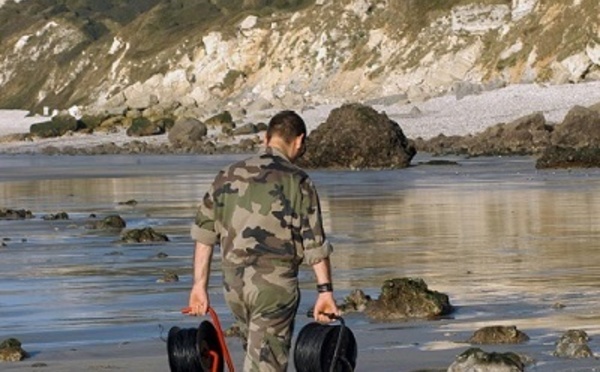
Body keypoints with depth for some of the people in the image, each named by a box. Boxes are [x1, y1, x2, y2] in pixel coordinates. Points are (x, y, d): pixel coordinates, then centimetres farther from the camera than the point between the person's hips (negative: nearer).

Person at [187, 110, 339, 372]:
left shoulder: (228, 176, 9)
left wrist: (200, 285, 10)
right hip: (275, 284, -5)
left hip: (233, 283, 5)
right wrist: (325, 290, -6)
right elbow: (314, 243, -9)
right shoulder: (297, 182, -5)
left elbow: (204, 233, 8)